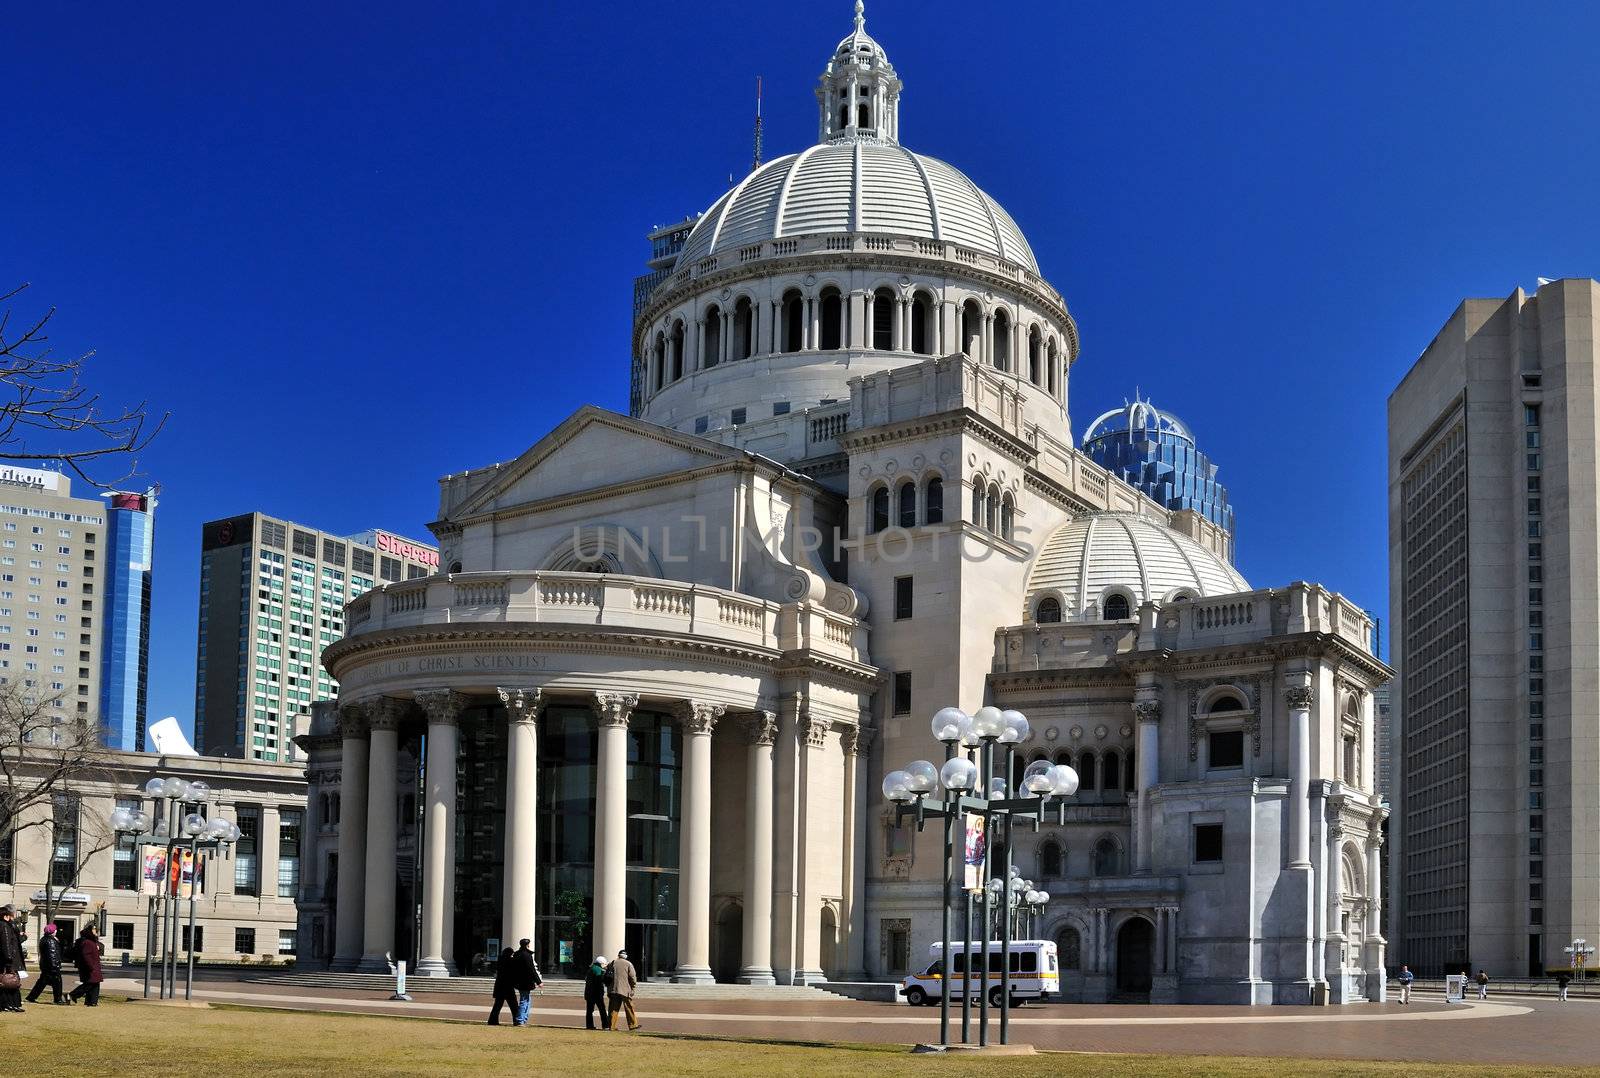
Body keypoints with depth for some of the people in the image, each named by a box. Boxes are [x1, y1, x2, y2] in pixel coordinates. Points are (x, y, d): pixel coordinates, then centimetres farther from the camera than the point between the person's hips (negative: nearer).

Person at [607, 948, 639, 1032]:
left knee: (614, 1009, 6)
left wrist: (608, 987, 17)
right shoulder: (628, 964, 0)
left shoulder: (613, 964, 10)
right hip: (625, 990, -3)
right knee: (629, 1008, 2)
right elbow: (632, 977, -6)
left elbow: (607, 977, 10)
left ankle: (612, 1026, 4)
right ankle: (633, 1024, 1)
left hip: (614, 990, 3)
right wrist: (634, 986, 7)